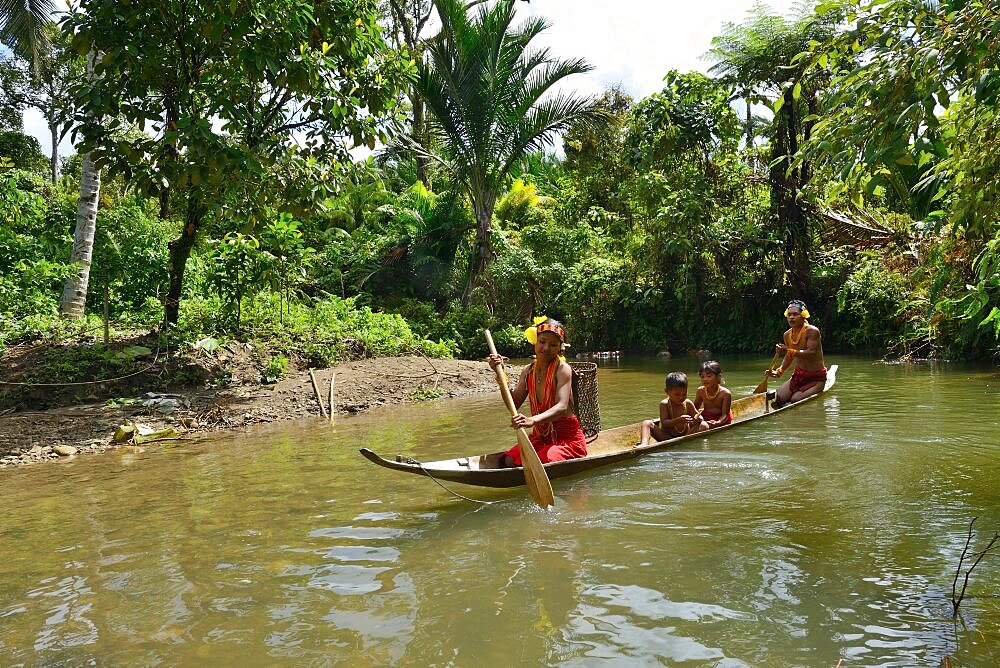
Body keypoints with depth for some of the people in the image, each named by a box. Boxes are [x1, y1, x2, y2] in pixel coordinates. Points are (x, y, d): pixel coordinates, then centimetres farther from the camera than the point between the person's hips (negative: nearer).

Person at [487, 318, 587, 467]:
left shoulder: (563, 369, -13)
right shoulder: (528, 371, 6)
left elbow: (562, 407, -28)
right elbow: (514, 404, 2)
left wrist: (533, 420, -46)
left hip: (568, 439, -5)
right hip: (540, 437, 5)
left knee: (545, 460, -32)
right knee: (509, 461, -17)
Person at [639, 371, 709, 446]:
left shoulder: (688, 403, 1)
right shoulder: (664, 404, -9)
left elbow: (697, 415, 10)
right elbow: (664, 423, -18)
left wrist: (698, 418, -16)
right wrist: (678, 420, -35)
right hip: (666, 436, -3)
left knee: (704, 425, -16)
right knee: (647, 423, -22)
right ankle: (644, 443, -48)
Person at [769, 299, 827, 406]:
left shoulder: (812, 331, -19)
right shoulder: (787, 335, 2)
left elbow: (811, 353, -32)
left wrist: (789, 351, -42)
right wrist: (779, 371, -1)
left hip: (816, 378, -6)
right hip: (798, 375, 6)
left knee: (795, 400, -21)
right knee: (779, 398, -8)